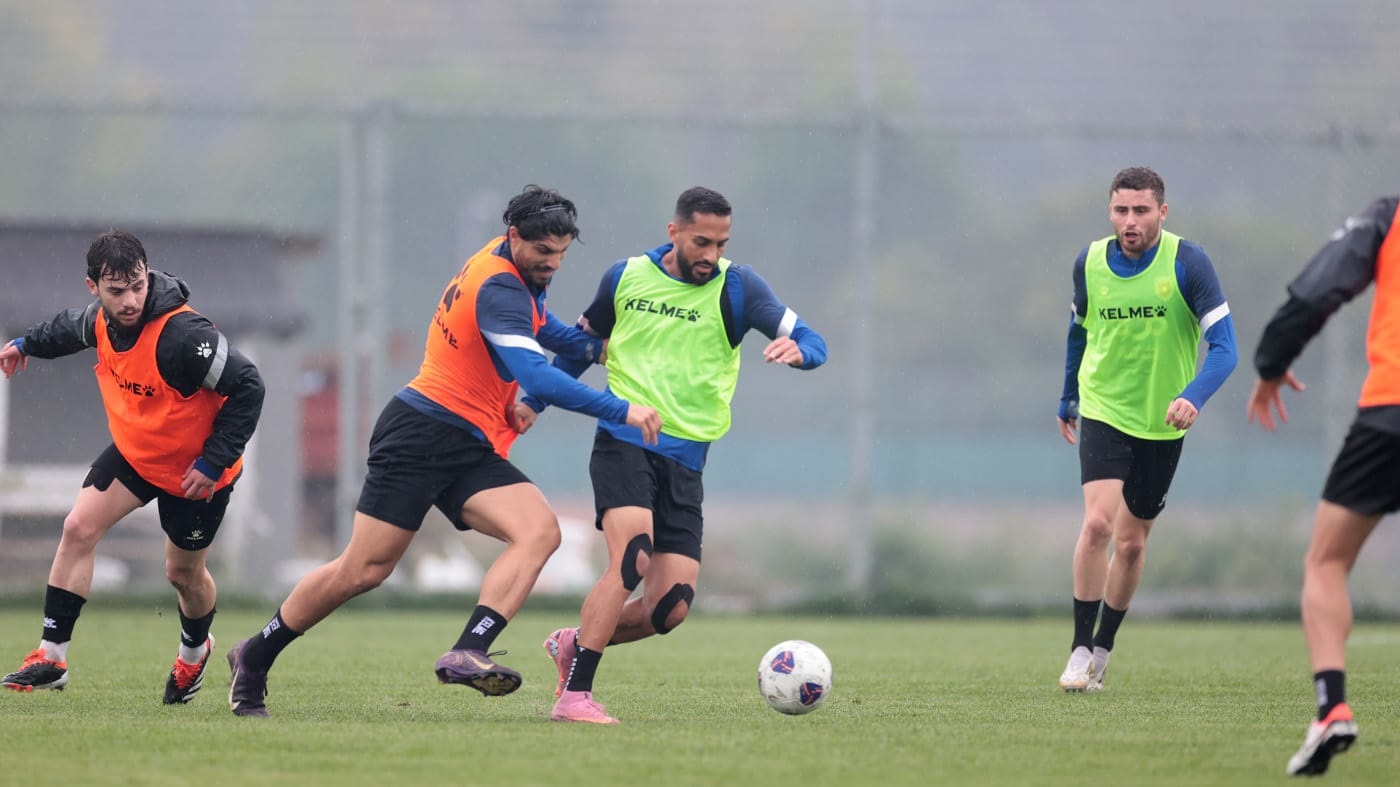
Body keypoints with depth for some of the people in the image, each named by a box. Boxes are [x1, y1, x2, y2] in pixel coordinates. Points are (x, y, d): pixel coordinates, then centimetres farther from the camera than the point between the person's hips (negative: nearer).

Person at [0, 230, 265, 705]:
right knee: (78, 529, -9)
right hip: (134, 452, 6)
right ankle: (51, 658, -5)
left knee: (183, 573, 11)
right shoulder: (100, 320, -12)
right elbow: (72, 328, 15)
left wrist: (213, 463, -27)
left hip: (194, 469, -6)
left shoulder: (183, 335, -35)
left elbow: (247, 388, -30)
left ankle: (195, 650, 44)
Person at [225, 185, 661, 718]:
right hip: (421, 433, -9)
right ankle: (253, 659, 15)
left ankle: (466, 654, -32)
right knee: (363, 571, -5)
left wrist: (596, 346, 15)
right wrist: (621, 411, -30)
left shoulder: (519, 271, 11)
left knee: (540, 533, -17)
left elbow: (538, 328, 33)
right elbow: (538, 378, -31)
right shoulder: (499, 288, -20)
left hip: (471, 451, 9)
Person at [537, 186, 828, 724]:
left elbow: (813, 344, -7)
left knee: (671, 608, -5)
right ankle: (574, 696, -24)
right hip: (623, 442, -2)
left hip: (685, 459, 2)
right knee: (633, 555, -27)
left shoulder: (737, 287, 0)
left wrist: (797, 350, -30)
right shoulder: (626, 277, 4)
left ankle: (574, 645, 22)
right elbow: (584, 341, 22)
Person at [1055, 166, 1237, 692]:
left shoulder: (1187, 263, -15)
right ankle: (1080, 651, -11)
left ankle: (1103, 650, 27)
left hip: (1163, 422, 0)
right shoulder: (1090, 263, -6)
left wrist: (1193, 397, -36)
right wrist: (1068, 399, 21)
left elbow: (1224, 346, -19)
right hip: (1103, 409, 0)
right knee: (1098, 522, -19)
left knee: (1131, 543, 8)